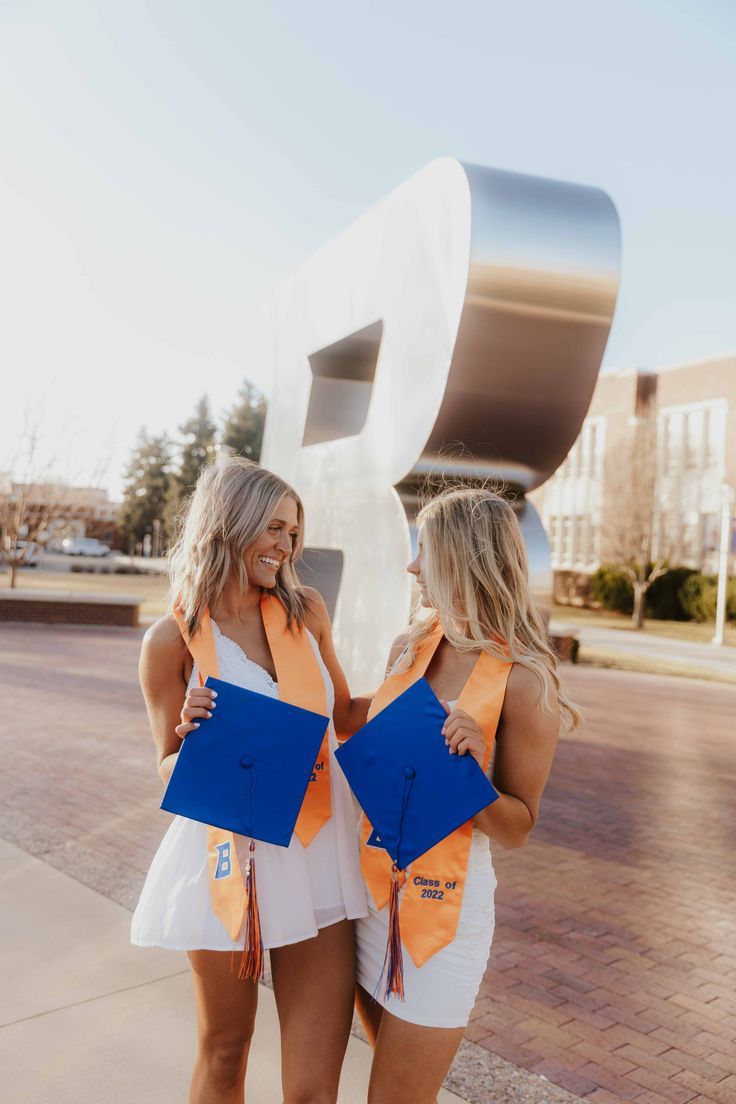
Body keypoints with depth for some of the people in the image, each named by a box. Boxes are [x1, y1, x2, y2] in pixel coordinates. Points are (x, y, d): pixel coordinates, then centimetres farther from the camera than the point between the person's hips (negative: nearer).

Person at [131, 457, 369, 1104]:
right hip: (231, 854, -2)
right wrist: (193, 734, -20)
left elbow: (346, 716, 14)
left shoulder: (305, 610, 3)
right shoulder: (173, 639, -7)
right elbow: (171, 770, 2)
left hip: (318, 852, 3)